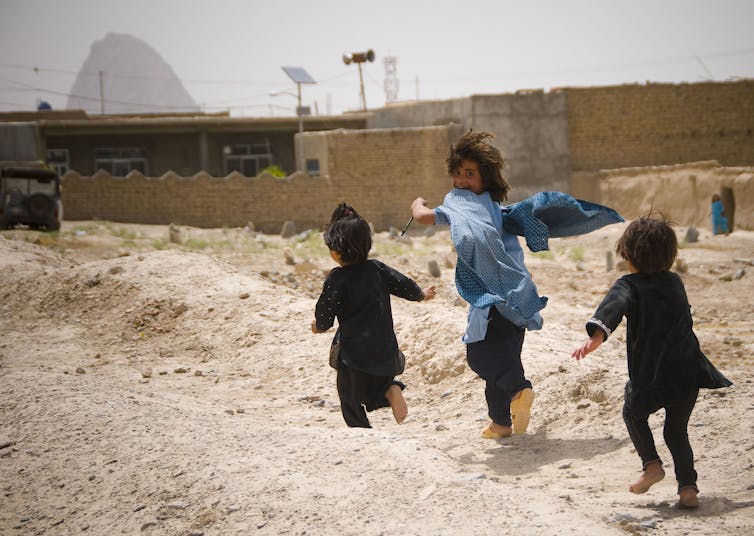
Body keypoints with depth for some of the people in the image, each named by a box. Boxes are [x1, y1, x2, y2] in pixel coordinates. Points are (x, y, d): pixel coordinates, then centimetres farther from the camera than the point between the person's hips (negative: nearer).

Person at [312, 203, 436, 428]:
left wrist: (318, 326, 13)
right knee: (373, 390, 26)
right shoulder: (377, 269, 1)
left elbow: (324, 316, -11)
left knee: (350, 401, 10)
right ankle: (391, 388, -4)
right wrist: (421, 294, 34)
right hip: (385, 349, 5)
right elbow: (403, 284, 13)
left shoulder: (337, 279, -15)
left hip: (354, 351, -5)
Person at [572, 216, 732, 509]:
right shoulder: (675, 282, 12)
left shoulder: (630, 285, -6)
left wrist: (597, 334, -44)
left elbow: (614, 306, -28)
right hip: (689, 372, 4)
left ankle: (651, 463, 10)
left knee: (634, 412, 25)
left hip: (651, 375, -4)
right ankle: (688, 487, 9)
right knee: (677, 430, 19)